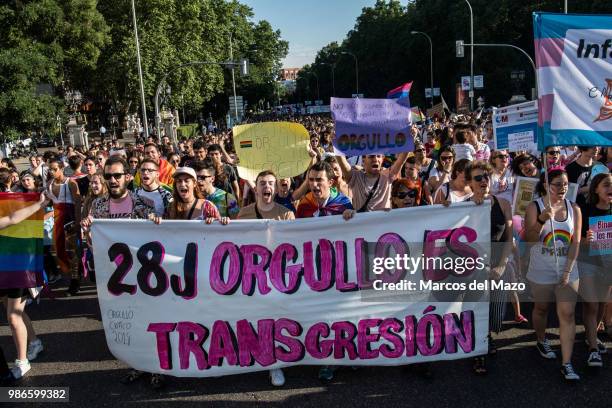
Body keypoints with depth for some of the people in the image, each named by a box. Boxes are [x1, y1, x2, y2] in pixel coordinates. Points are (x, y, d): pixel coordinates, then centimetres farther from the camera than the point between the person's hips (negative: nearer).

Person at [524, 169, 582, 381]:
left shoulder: (574, 209, 0)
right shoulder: (535, 207, -7)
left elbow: (576, 242, -3)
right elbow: (529, 239, -12)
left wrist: (568, 270, -11)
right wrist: (542, 220, -28)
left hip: (568, 270, 1)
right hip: (541, 270, -1)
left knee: (567, 314, -3)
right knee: (541, 308, 16)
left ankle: (566, 364, 1)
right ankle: (542, 341, 42)